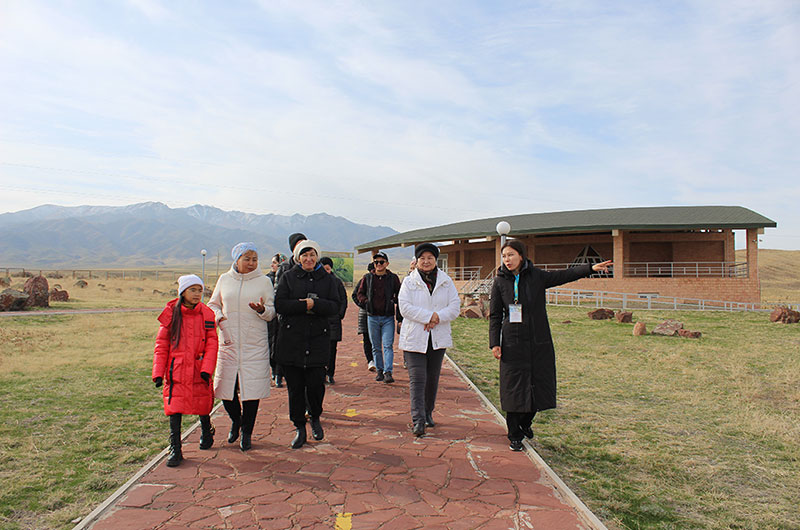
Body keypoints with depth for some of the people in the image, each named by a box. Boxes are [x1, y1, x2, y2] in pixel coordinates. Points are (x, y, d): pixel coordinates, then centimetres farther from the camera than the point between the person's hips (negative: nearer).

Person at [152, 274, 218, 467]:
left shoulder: (206, 314, 0)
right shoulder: (171, 313, 0)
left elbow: (211, 343, -2)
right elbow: (161, 345, 3)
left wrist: (207, 369, -13)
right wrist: (158, 372, -4)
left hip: (199, 370, 0)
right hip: (176, 370, 0)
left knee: (202, 405, 12)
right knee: (174, 409, -3)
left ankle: (206, 431, 41)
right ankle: (175, 450, 9)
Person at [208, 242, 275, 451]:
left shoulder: (264, 281, 2)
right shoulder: (224, 280, 8)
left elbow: (272, 313, 3)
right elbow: (213, 304, 18)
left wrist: (262, 310, -19)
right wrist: (217, 316, -3)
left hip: (255, 345, -2)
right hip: (229, 341, 2)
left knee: (252, 387, 0)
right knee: (225, 386, 5)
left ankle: (247, 432, 19)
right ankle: (235, 420, 35)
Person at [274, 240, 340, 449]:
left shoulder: (326, 279, 10)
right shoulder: (288, 277, 7)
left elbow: (335, 306, 1)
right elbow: (279, 304, -4)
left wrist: (315, 304, -15)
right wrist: (304, 306, -13)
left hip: (318, 339, 0)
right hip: (291, 339, 0)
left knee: (316, 383, -4)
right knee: (295, 386, 3)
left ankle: (315, 418, 25)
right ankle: (299, 428, 18)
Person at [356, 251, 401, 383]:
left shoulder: (393, 278, 2)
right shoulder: (368, 278, 5)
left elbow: (399, 296, 8)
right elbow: (360, 293, 13)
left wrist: (394, 302, -8)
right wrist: (366, 302, -4)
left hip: (388, 317, -2)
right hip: (372, 317, 2)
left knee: (388, 345, -8)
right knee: (376, 347, 10)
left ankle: (388, 372, -9)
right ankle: (379, 370, 21)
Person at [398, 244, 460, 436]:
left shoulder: (446, 282, 8)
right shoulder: (409, 282, 1)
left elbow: (455, 306, 2)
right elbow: (405, 307, -10)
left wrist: (438, 317, -15)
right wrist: (429, 316, -17)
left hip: (438, 338, 3)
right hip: (414, 338, -3)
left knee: (432, 378, 12)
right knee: (417, 379, -8)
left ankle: (428, 413, 28)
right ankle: (417, 420, -7)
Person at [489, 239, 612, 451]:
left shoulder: (537, 276, 3)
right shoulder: (500, 282, 0)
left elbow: (565, 275, -1)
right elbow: (495, 315, 2)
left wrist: (590, 268, -14)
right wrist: (494, 343, -4)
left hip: (539, 342, 2)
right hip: (513, 343, -2)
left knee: (540, 385, 7)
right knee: (514, 389, 0)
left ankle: (525, 422, 35)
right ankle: (514, 435, 18)